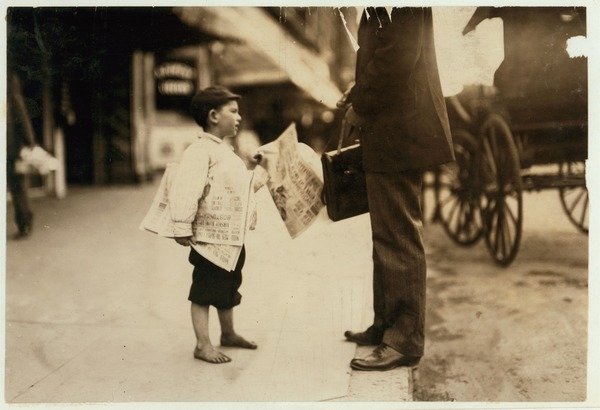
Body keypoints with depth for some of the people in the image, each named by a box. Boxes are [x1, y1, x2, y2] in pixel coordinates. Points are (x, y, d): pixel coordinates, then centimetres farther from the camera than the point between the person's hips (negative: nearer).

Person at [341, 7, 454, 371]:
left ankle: (405, 341, 5)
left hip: (398, 130, -11)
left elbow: (398, 54, -21)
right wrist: (360, 92, 6)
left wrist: (360, 106, -11)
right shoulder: (379, 12, 17)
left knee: (399, 237, -5)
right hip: (388, 135, 11)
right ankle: (386, 326, 27)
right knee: (388, 235, 15)